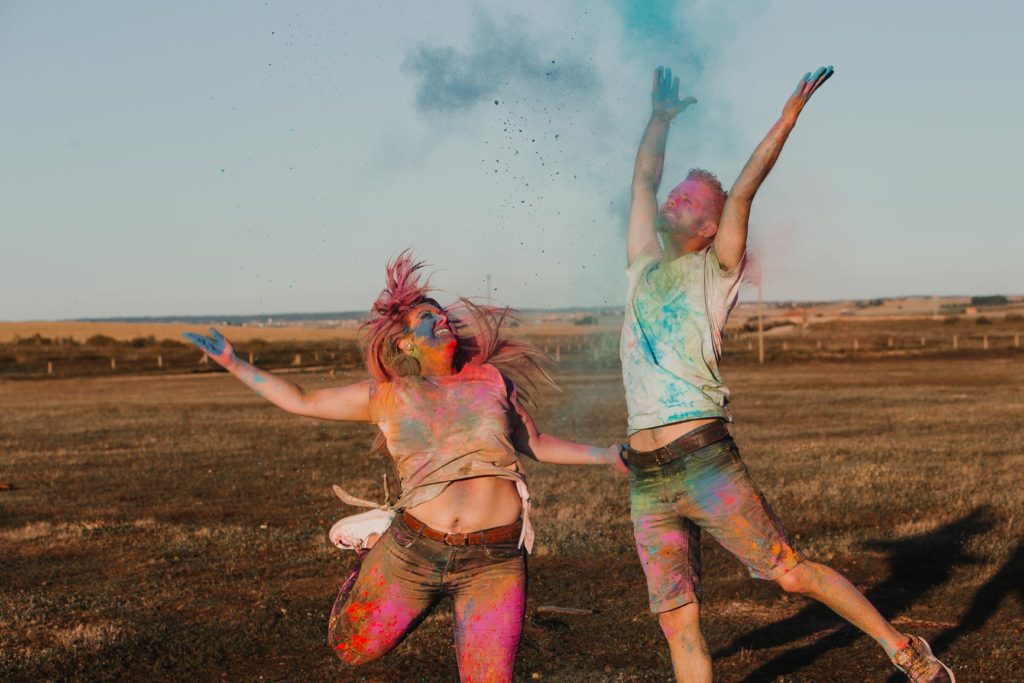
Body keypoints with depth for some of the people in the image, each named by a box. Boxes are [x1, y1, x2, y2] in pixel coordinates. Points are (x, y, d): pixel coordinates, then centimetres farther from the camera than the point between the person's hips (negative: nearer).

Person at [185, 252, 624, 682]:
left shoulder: (491, 382, 8)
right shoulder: (386, 397, 6)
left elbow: (538, 445, 16)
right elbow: (300, 401, 13)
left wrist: (608, 455, 10)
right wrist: (233, 363, 12)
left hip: (493, 565, 0)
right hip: (412, 552, 1)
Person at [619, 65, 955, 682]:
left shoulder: (713, 273, 6)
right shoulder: (645, 268, 19)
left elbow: (742, 194, -5)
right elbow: (644, 178, 26)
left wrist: (787, 120, -9)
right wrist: (661, 118, 34)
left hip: (706, 462, -5)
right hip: (646, 481, 5)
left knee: (791, 572, -4)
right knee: (678, 622, 3)